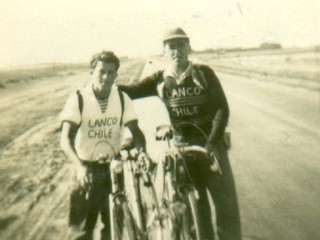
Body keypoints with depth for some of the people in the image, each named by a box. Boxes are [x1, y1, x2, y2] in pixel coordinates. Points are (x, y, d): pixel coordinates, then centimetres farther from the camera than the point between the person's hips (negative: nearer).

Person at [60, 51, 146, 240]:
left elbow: (135, 131, -4)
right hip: (87, 170, -2)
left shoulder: (122, 99, -3)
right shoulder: (78, 99, -12)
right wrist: (79, 166, -34)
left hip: (113, 168, 3)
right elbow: (66, 139, -18)